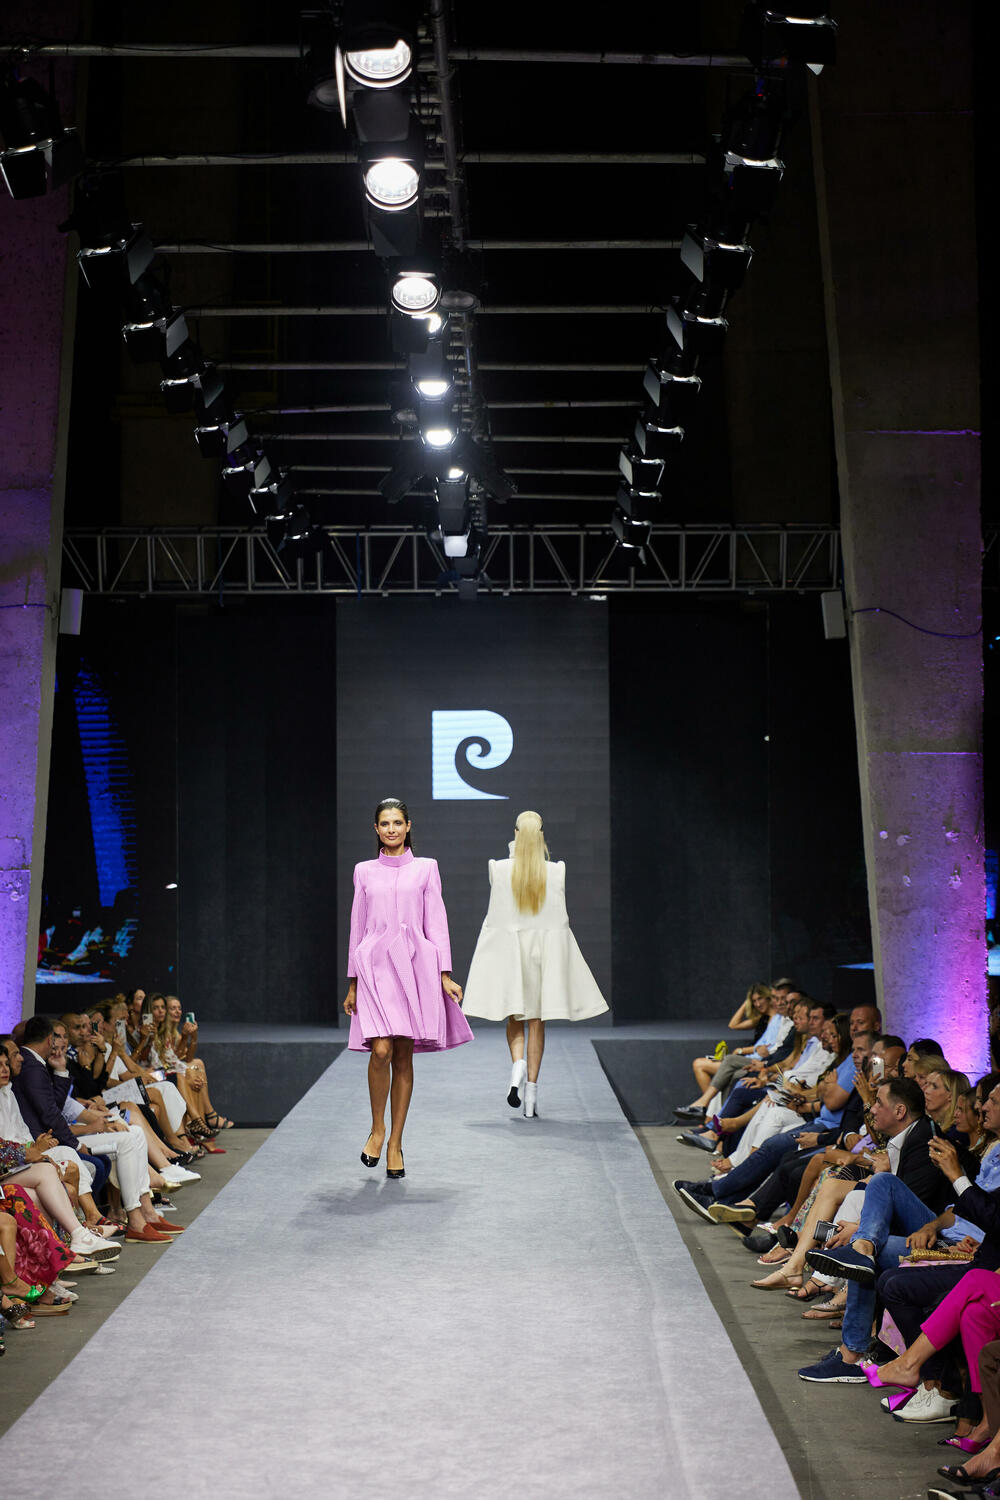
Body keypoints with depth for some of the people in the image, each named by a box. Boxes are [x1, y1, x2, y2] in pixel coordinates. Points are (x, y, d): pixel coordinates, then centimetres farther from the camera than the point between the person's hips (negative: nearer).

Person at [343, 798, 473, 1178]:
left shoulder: (425, 868, 9)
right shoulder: (364, 871, 11)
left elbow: (436, 921, 6)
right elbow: (357, 926, 13)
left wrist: (445, 975, -1)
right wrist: (353, 983, 11)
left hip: (414, 964, 0)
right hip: (375, 964, 0)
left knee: (403, 1056, 2)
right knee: (381, 1050, -16)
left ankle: (395, 1143, 11)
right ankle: (377, 1128, 6)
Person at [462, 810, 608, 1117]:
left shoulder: (500, 869, -7)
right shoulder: (556, 871, -6)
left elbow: (492, 914, 3)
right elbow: (560, 917, 1)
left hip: (508, 947, 0)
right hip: (546, 949, 0)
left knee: (514, 1019, 12)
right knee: (537, 1021, 6)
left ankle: (518, 1064, -14)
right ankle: (531, 1087, 4)